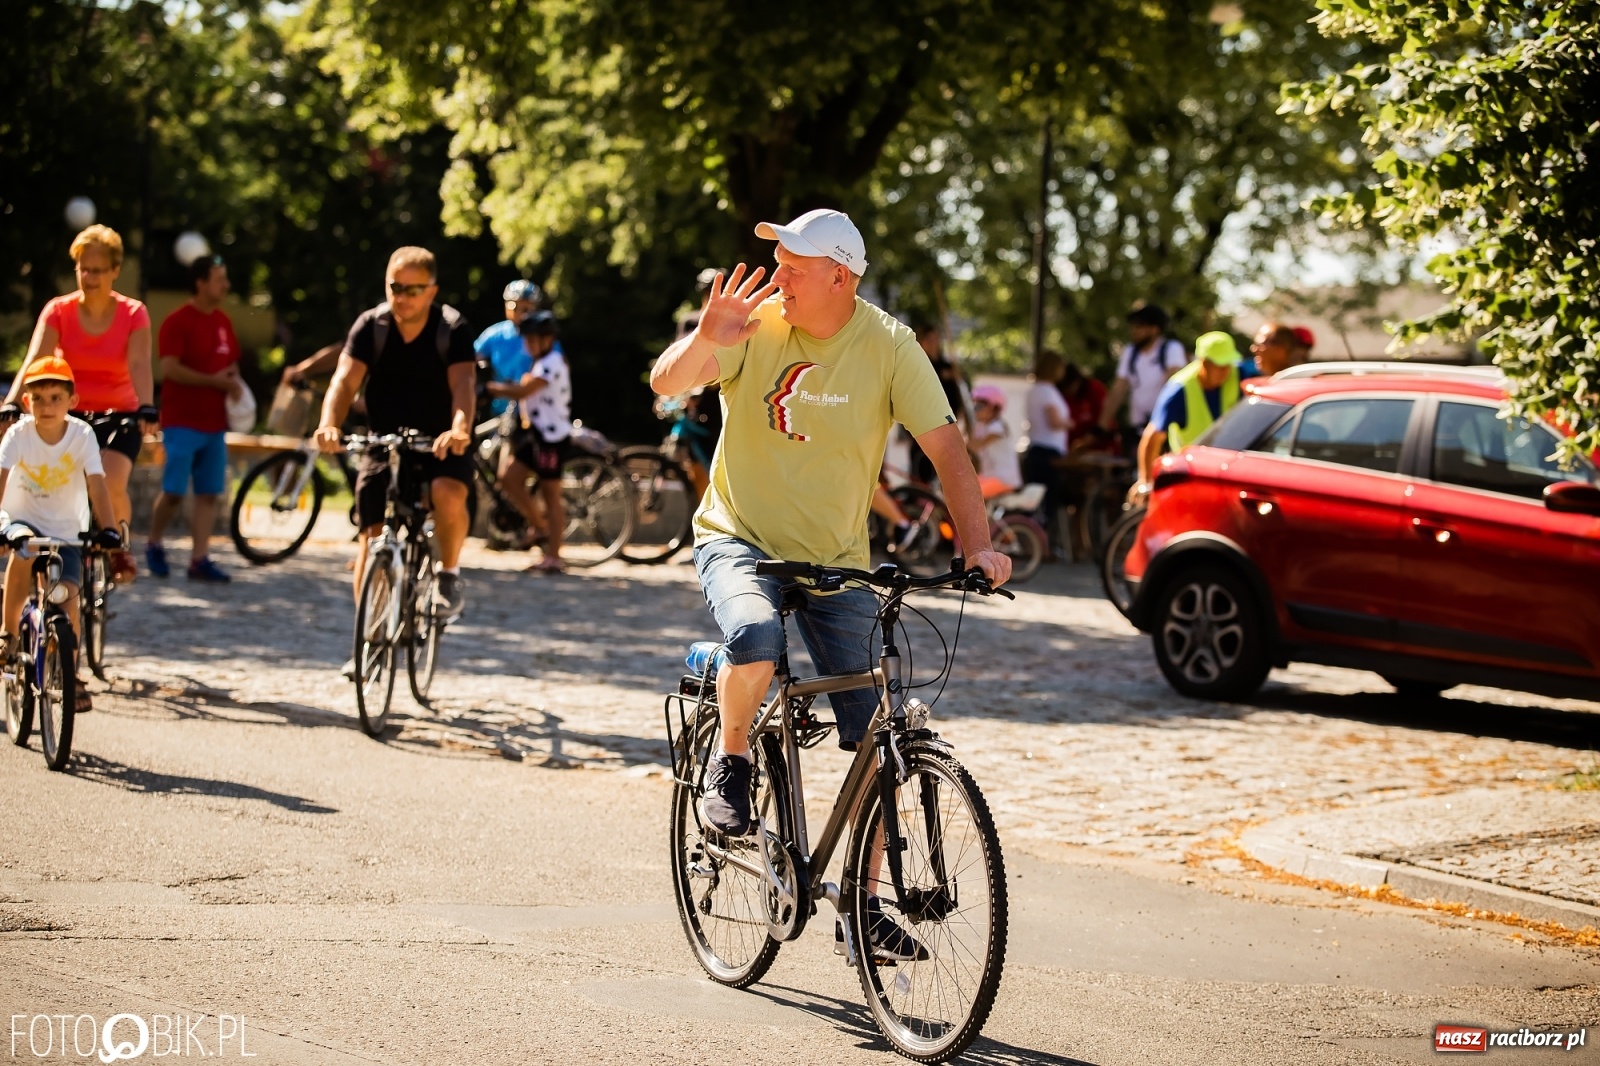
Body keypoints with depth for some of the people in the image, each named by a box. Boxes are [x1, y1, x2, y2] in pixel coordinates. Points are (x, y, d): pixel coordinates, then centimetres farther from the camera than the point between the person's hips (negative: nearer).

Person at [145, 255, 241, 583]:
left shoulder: (223, 321, 12)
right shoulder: (178, 322, -10)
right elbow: (170, 368, -18)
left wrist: (234, 382, 0)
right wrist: (213, 380, -20)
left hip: (215, 423, 7)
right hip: (182, 422, -7)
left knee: (209, 493, 2)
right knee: (173, 491, -5)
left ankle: (200, 560, 3)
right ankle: (154, 546, 16)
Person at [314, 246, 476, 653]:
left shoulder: (451, 329, -15)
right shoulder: (371, 326, -11)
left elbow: (463, 383, -30)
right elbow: (346, 378, -22)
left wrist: (460, 429, -51)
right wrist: (329, 424, -43)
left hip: (441, 443, -2)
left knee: (449, 494, -33)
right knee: (373, 538, -6)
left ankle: (449, 572, -5)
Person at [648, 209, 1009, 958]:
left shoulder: (888, 348, -9)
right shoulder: (755, 326, -10)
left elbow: (945, 445, -11)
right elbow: (666, 383, -20)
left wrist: (977, 543, -24)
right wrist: (706, 339, -41)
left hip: (837, 561, 2)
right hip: (740, 539, -2)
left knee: (879, 739, -4)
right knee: (756, 637, -36)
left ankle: (862, 905, 10)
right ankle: (731, 760, -6)